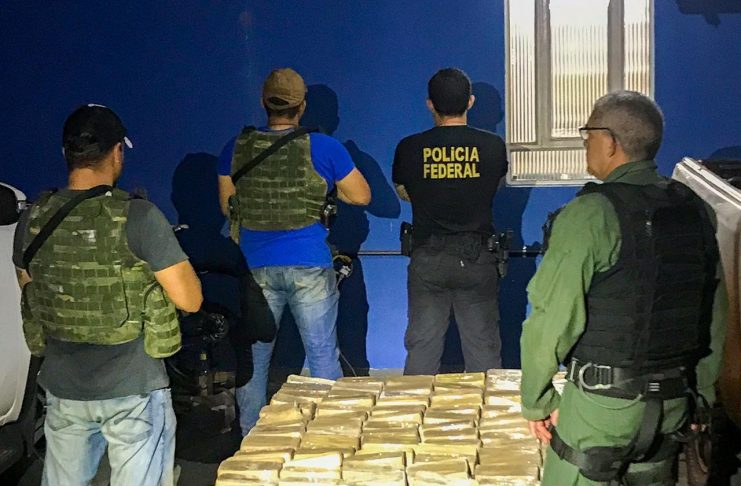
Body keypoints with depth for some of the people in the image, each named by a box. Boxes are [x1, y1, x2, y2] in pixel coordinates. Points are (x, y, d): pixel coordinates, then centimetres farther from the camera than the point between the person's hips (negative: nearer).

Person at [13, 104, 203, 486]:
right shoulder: (138, 217, -18)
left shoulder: (32, 221, -3)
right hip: (134, 389, -4)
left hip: (63, 388, 5)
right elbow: (190, 300, -14)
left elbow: (29, 294, 12)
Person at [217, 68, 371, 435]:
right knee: (322, 354, 8)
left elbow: (227, 205, 13)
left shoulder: (237, 148, 2)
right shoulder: (323, 148, -6)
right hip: (309, 266, -2)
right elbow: (361, 196, 3)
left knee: (253, 356, 12)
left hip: (255, 266, 2)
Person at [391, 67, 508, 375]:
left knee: (422, 346, 7)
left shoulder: (409, 149, -4)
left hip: (428, 260, 0)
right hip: (477, 258, 0)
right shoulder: (493, 146, -4)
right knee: (483, 347, 7)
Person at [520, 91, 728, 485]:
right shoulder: (695, 210, 3)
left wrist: (536, 401, -7)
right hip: (674, 405, 6)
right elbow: (716, 312, 8)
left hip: (600, 406, -6)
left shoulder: (590, 215, -16)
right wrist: (701, 391, 18)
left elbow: (552, 320, -18)